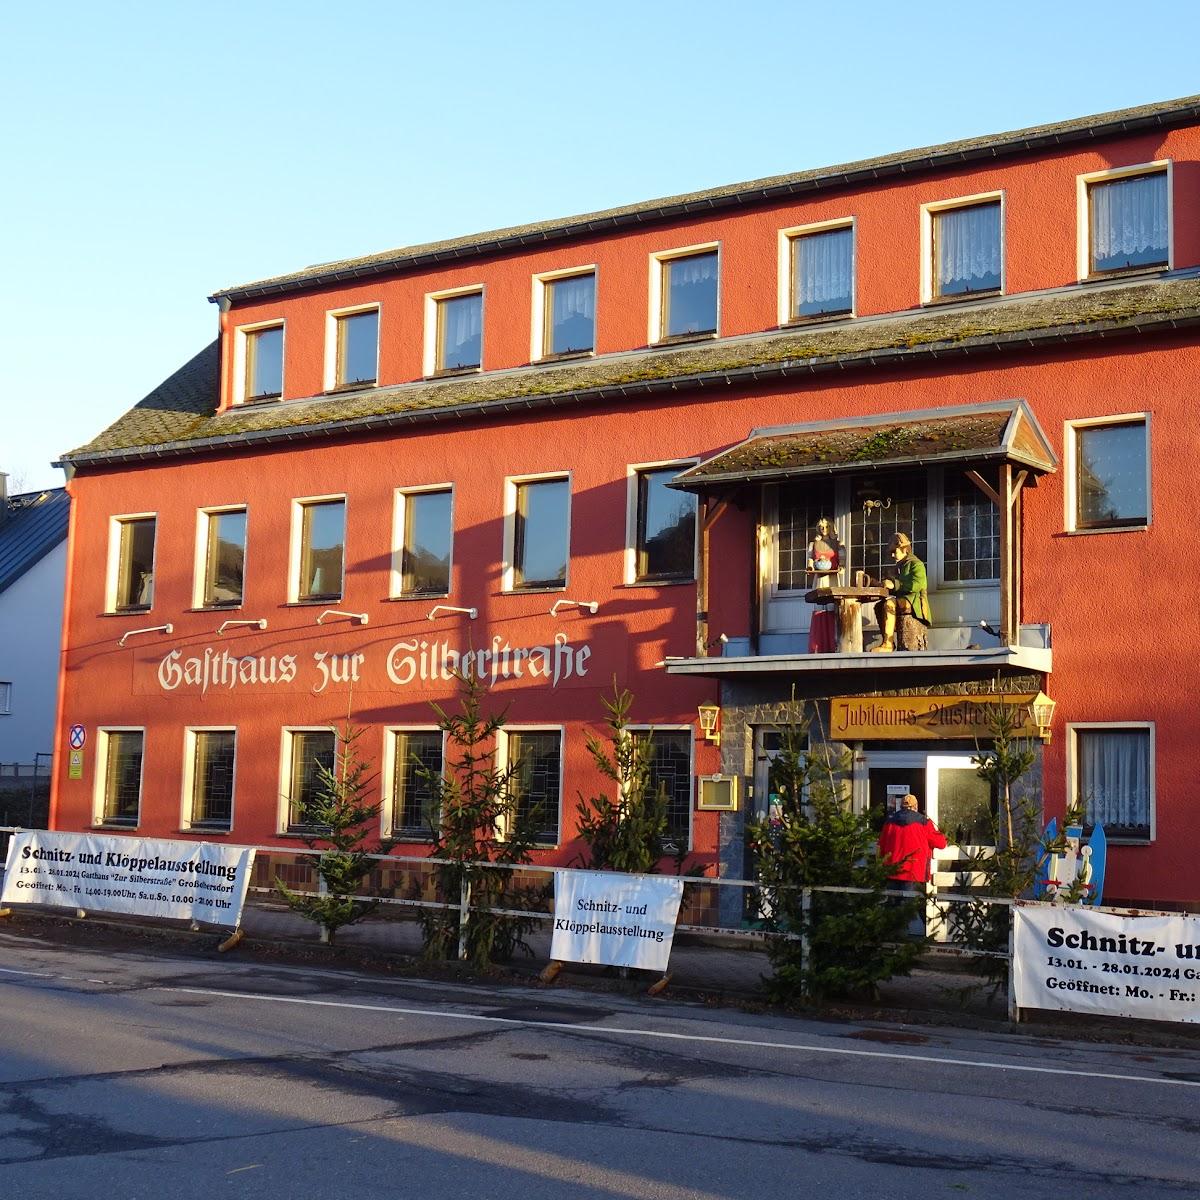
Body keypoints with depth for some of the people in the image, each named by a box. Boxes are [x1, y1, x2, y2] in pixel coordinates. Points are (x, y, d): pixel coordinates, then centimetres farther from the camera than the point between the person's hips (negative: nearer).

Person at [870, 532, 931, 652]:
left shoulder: (916, 564, -6)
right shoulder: (900, 566, 23)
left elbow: (917, 585, -22)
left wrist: (894, 584, -22)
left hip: (914, 601, -10)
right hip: (903, 599, 10)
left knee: (889, 604, -31)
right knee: (879, 606, -2)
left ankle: (887, 644, -36)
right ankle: (888, 642, -9)